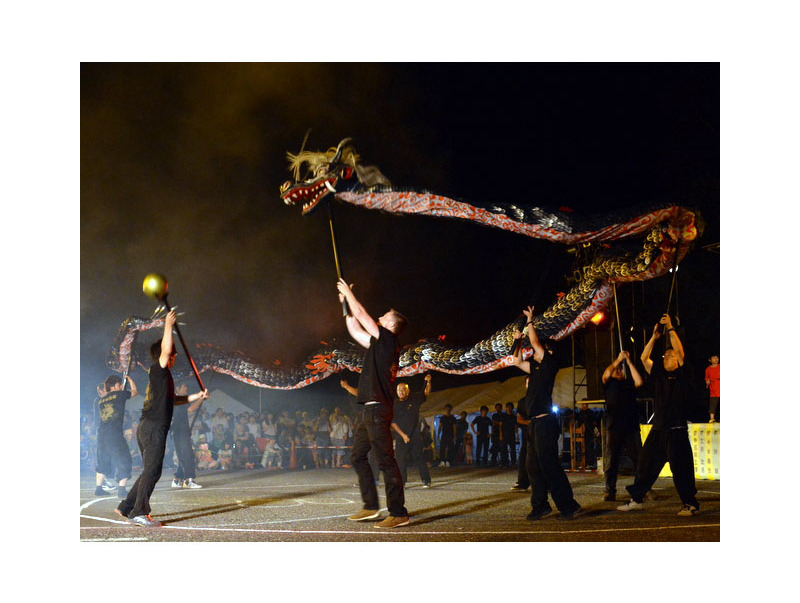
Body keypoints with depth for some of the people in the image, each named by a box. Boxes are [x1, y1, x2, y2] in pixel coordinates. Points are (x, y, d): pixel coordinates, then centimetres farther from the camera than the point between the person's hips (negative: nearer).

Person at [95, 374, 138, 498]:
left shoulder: (101, 401, 18)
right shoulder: (119, 394, 3)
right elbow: (135, 392, 19)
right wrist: (129, 378, 35)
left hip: (101, 434, 6)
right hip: (115, 435, -6)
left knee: (103, 461, 19)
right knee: (123, 461, 0)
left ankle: (99, 488, 18)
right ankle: (122, 489, -9)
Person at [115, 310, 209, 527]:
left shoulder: (161, 377, 22)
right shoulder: (158, 371, -5)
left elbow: (171, 399, 37)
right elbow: (165, 350, -23)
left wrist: (197, 396, 36)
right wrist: (168, 325, -18)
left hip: (146, 428, 10)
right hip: (153, 428, -10)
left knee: (150, 471, 14)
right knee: (152, 471, -11)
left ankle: (127, 507, 17)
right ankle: (139, 513, -12)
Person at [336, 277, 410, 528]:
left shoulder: (388, 339, -6)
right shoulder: (381, 344, 19)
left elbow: (361, 315, -5)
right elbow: (356, 331, 29)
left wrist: (348, 293, 8)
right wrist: (346, 303, 29)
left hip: (378, 410, -10)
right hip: (370, 411, 10)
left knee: (386, 461, -12)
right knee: (358, 456, 15)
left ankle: (399, 514, -14)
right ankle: (371, 507, 18)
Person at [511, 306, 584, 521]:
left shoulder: (549, 365, -5)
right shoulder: (535, 368, 18)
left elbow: (535, 342, -10)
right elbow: (517, 361, 31)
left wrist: (530, 321, 1)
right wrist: (517, 340, 22)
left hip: (545, 422, -10)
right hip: (535, 423, 10)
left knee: (549, 466, -12)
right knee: (533, 467, 11)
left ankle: (569, 506, -11)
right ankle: (540, 506, 16)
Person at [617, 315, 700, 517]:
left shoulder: (681, 374, 0)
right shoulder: (659, 374, 15)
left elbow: (680, 351, -11)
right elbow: (644, 358, 13)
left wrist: (670, 328, -9)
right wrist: (654, 337, 9)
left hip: (676, 430, -6)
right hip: (658, 430, 6)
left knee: (680, 468, -7)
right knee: (646, 464, 9)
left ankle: (691, 504, -2)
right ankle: (637, 499, 17)